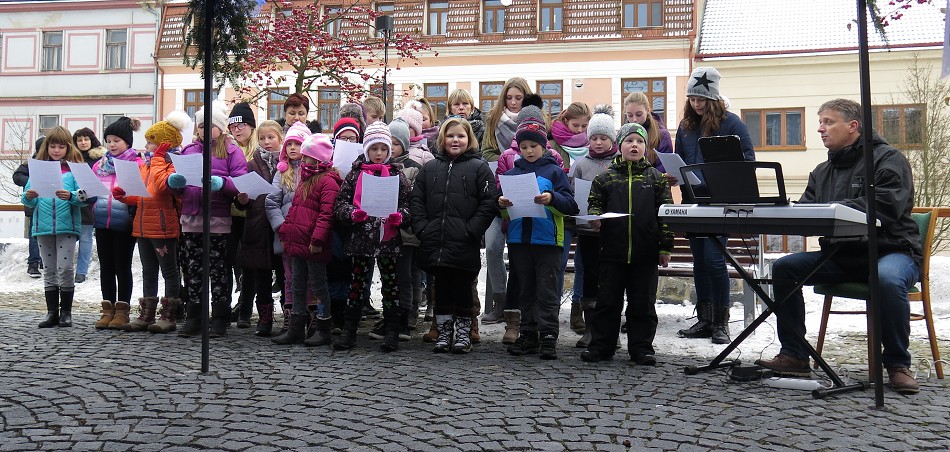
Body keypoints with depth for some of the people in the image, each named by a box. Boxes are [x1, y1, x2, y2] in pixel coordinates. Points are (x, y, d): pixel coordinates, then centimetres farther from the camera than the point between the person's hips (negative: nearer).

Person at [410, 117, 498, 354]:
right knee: (441, 289, 10)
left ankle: (463, 332, 17)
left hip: (464, 245, -3)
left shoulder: (479, 167, 3)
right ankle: (444, 333, 21)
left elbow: (489, 203, -5)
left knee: (463, 288, 5)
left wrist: (471, 230, -12)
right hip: (434, 243, 3)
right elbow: (416, 201, 11)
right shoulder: (429, 168, 14)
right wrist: (422, 228, -2)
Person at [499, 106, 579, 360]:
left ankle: (548, 337, 2)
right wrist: (502, 205, -10)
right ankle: (528, 336, 19)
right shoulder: (511, 173, 11)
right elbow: (504, 211, 12)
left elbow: (571, 205, -6)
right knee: (525, 290, 11)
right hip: (519, 240, 4)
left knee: (547, 291, -2)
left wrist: (552, 198, -23)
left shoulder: (554, 171, 1)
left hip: (547, 239, -4)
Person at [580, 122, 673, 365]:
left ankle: (641, 348, 18)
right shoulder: (605, 178, 6)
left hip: (646, 253, 0)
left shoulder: (656, 178, 6)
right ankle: (600, 345, 17)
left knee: (642, 304, 7)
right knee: (607, 301, 7)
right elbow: (594, 204, 10)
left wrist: (665, 247, 1)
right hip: (612, 252, 0)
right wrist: (595, 217, -13)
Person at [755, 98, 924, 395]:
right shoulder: (822, 171, 15)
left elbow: (884, 207, -23)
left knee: (888, 279, -39)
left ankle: (897, 364, -18)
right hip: (842, 256, 6)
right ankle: (794, 356, -7)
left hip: (891, 251, -6)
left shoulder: (889, 159, -7)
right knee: (784, 268, -12)